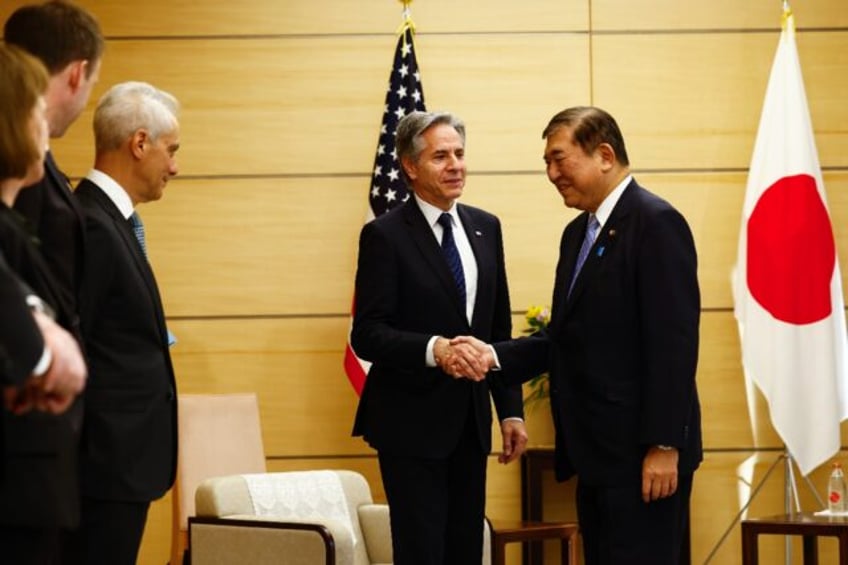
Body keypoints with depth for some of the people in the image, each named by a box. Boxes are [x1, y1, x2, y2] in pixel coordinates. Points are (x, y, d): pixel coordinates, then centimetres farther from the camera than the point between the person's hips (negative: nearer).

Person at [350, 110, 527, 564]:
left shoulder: (485, 228, 10)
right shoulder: (385, 235, -9)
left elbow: (500, 328, 14)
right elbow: (367, 334, -15)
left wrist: (510, 409, 9)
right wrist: (435, 349, -30)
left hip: (470, 420, 6)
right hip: (412, 423, -6)